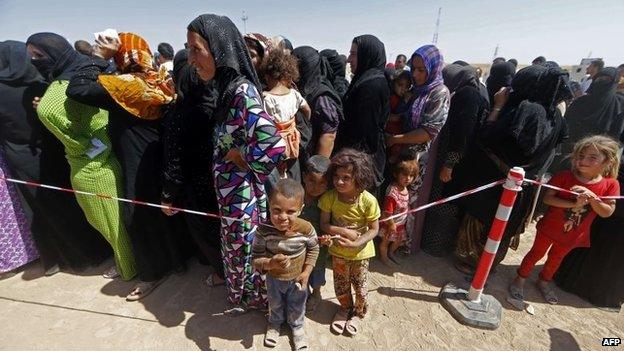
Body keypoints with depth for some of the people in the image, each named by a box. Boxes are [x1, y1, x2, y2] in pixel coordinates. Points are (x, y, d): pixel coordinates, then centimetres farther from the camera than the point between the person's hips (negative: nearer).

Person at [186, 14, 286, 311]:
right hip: (231, 192, 9)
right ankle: (241, 293, 52)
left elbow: (274, 147, -35)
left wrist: (238, 155, -19)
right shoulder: (228, 87, 3)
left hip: (242, 194, -8)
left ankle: (252, 298, 44)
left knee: (243, 250, 15)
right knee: (236, 247, 26)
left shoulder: (242, 91, -24)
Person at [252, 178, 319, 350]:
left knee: (297, 305, 28)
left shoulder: (306, 229, -31)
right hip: (274, 278, 1)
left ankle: (297, 326, 61)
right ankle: (275, 323, 64)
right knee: (275, 304, 31)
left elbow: (313, 249, -10)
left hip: (297, 278, 0)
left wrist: (306, 272, -12)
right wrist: (271, 263, -42)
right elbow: (256, 260, -23)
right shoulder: (263, 232, -34)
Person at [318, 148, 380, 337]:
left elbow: (374, 229, -16)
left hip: (360, 252, -2)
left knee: (360, 285, 20)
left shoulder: (368, 201, -27)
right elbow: (324, 224, -11)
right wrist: (344, 231, -26)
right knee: (341, 285, 22)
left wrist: (356, 243, -29)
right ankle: (345, 307, 54)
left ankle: (358, 313, 51)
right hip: (338, 251, 2)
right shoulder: (329, 197, -21)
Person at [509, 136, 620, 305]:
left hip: (573, 234, 3)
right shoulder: (564, 176, -17)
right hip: (550, 227, -2)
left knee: (556, 258, 23)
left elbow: (607, 212, -12)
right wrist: (572, 204, -32)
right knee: (536, 253, 13)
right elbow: (547, 198, -20)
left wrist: (592, 197, -27)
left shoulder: (611, 184, -10)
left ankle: (544, 281, 45)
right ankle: (520, 279, 29)